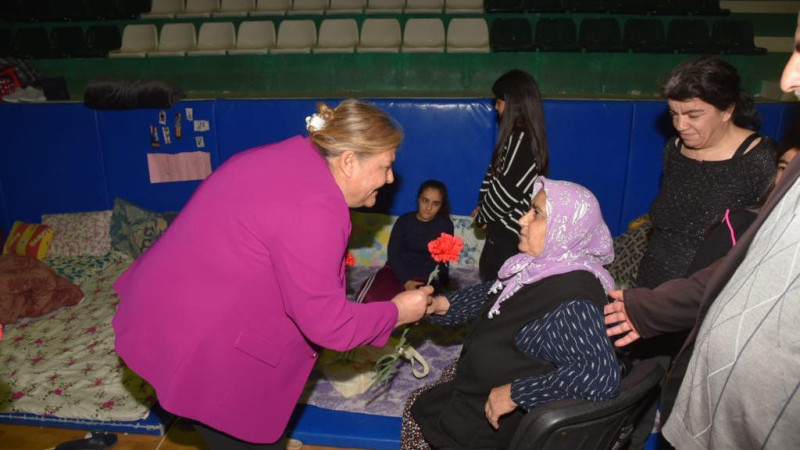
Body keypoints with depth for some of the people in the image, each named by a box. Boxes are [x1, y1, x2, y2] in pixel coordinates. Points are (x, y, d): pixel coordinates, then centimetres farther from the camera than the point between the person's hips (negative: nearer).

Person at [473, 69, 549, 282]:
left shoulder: (521, 139, -20)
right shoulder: (519, 135, 9)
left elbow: (508, 189, -22)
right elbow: (494, 172, 14)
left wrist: (483, 216, -8)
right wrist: (482, 205, 4)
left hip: (510, 232, -9)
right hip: (504, 227, 9)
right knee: (487, 271, 19)